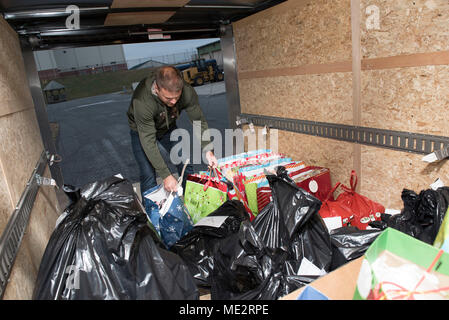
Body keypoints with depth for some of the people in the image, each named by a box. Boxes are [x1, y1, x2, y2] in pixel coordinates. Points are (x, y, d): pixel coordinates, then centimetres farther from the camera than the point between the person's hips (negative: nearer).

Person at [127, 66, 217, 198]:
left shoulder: (187, 91, -31)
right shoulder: (142, 102, -40)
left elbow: (199, 121, -19)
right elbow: (148, 142, -36)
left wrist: (208, 151, -31)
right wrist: (166, 175, -36)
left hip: (169, 128, 4)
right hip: (142, 132, -3)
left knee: (186, 167, 2)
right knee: (148, 176, -11)